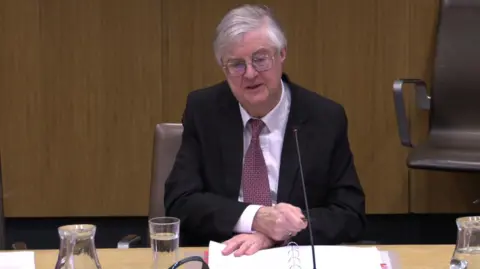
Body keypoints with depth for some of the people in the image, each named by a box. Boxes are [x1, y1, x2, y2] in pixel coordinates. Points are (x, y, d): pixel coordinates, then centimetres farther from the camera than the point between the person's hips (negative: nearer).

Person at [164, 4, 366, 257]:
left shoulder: (326, 118, -2)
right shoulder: (202, 110, 0)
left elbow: (351, 215, -3)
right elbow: (180, 203, -6)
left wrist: (278, 231, -18)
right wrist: (255, 218, -21)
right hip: (219, 257, 0)